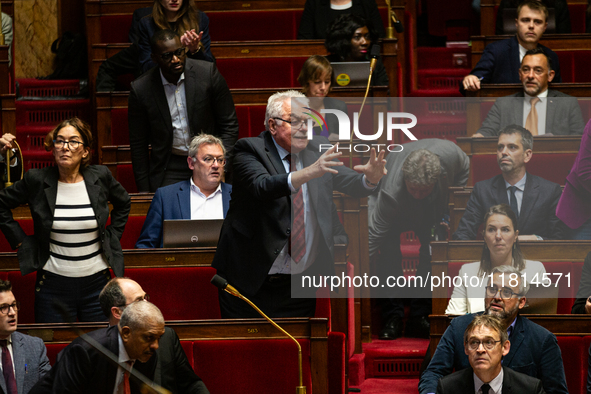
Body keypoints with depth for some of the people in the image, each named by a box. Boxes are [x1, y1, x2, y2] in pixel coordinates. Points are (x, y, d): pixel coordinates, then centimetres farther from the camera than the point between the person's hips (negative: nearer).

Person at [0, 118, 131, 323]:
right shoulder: (36, 181, -4)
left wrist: (111, 237, 11)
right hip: (54, 285, -1)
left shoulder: (100, 177, 0)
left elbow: (123, 204, 20)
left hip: (96, 282, 1)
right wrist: (21, 241, 3)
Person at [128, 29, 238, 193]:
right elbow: (138, 144, 4)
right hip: (169, 171, 0)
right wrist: (144, 190, 2)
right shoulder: (140, 89, -5)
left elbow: (229, 125, 0)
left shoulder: (207, 72, -6)